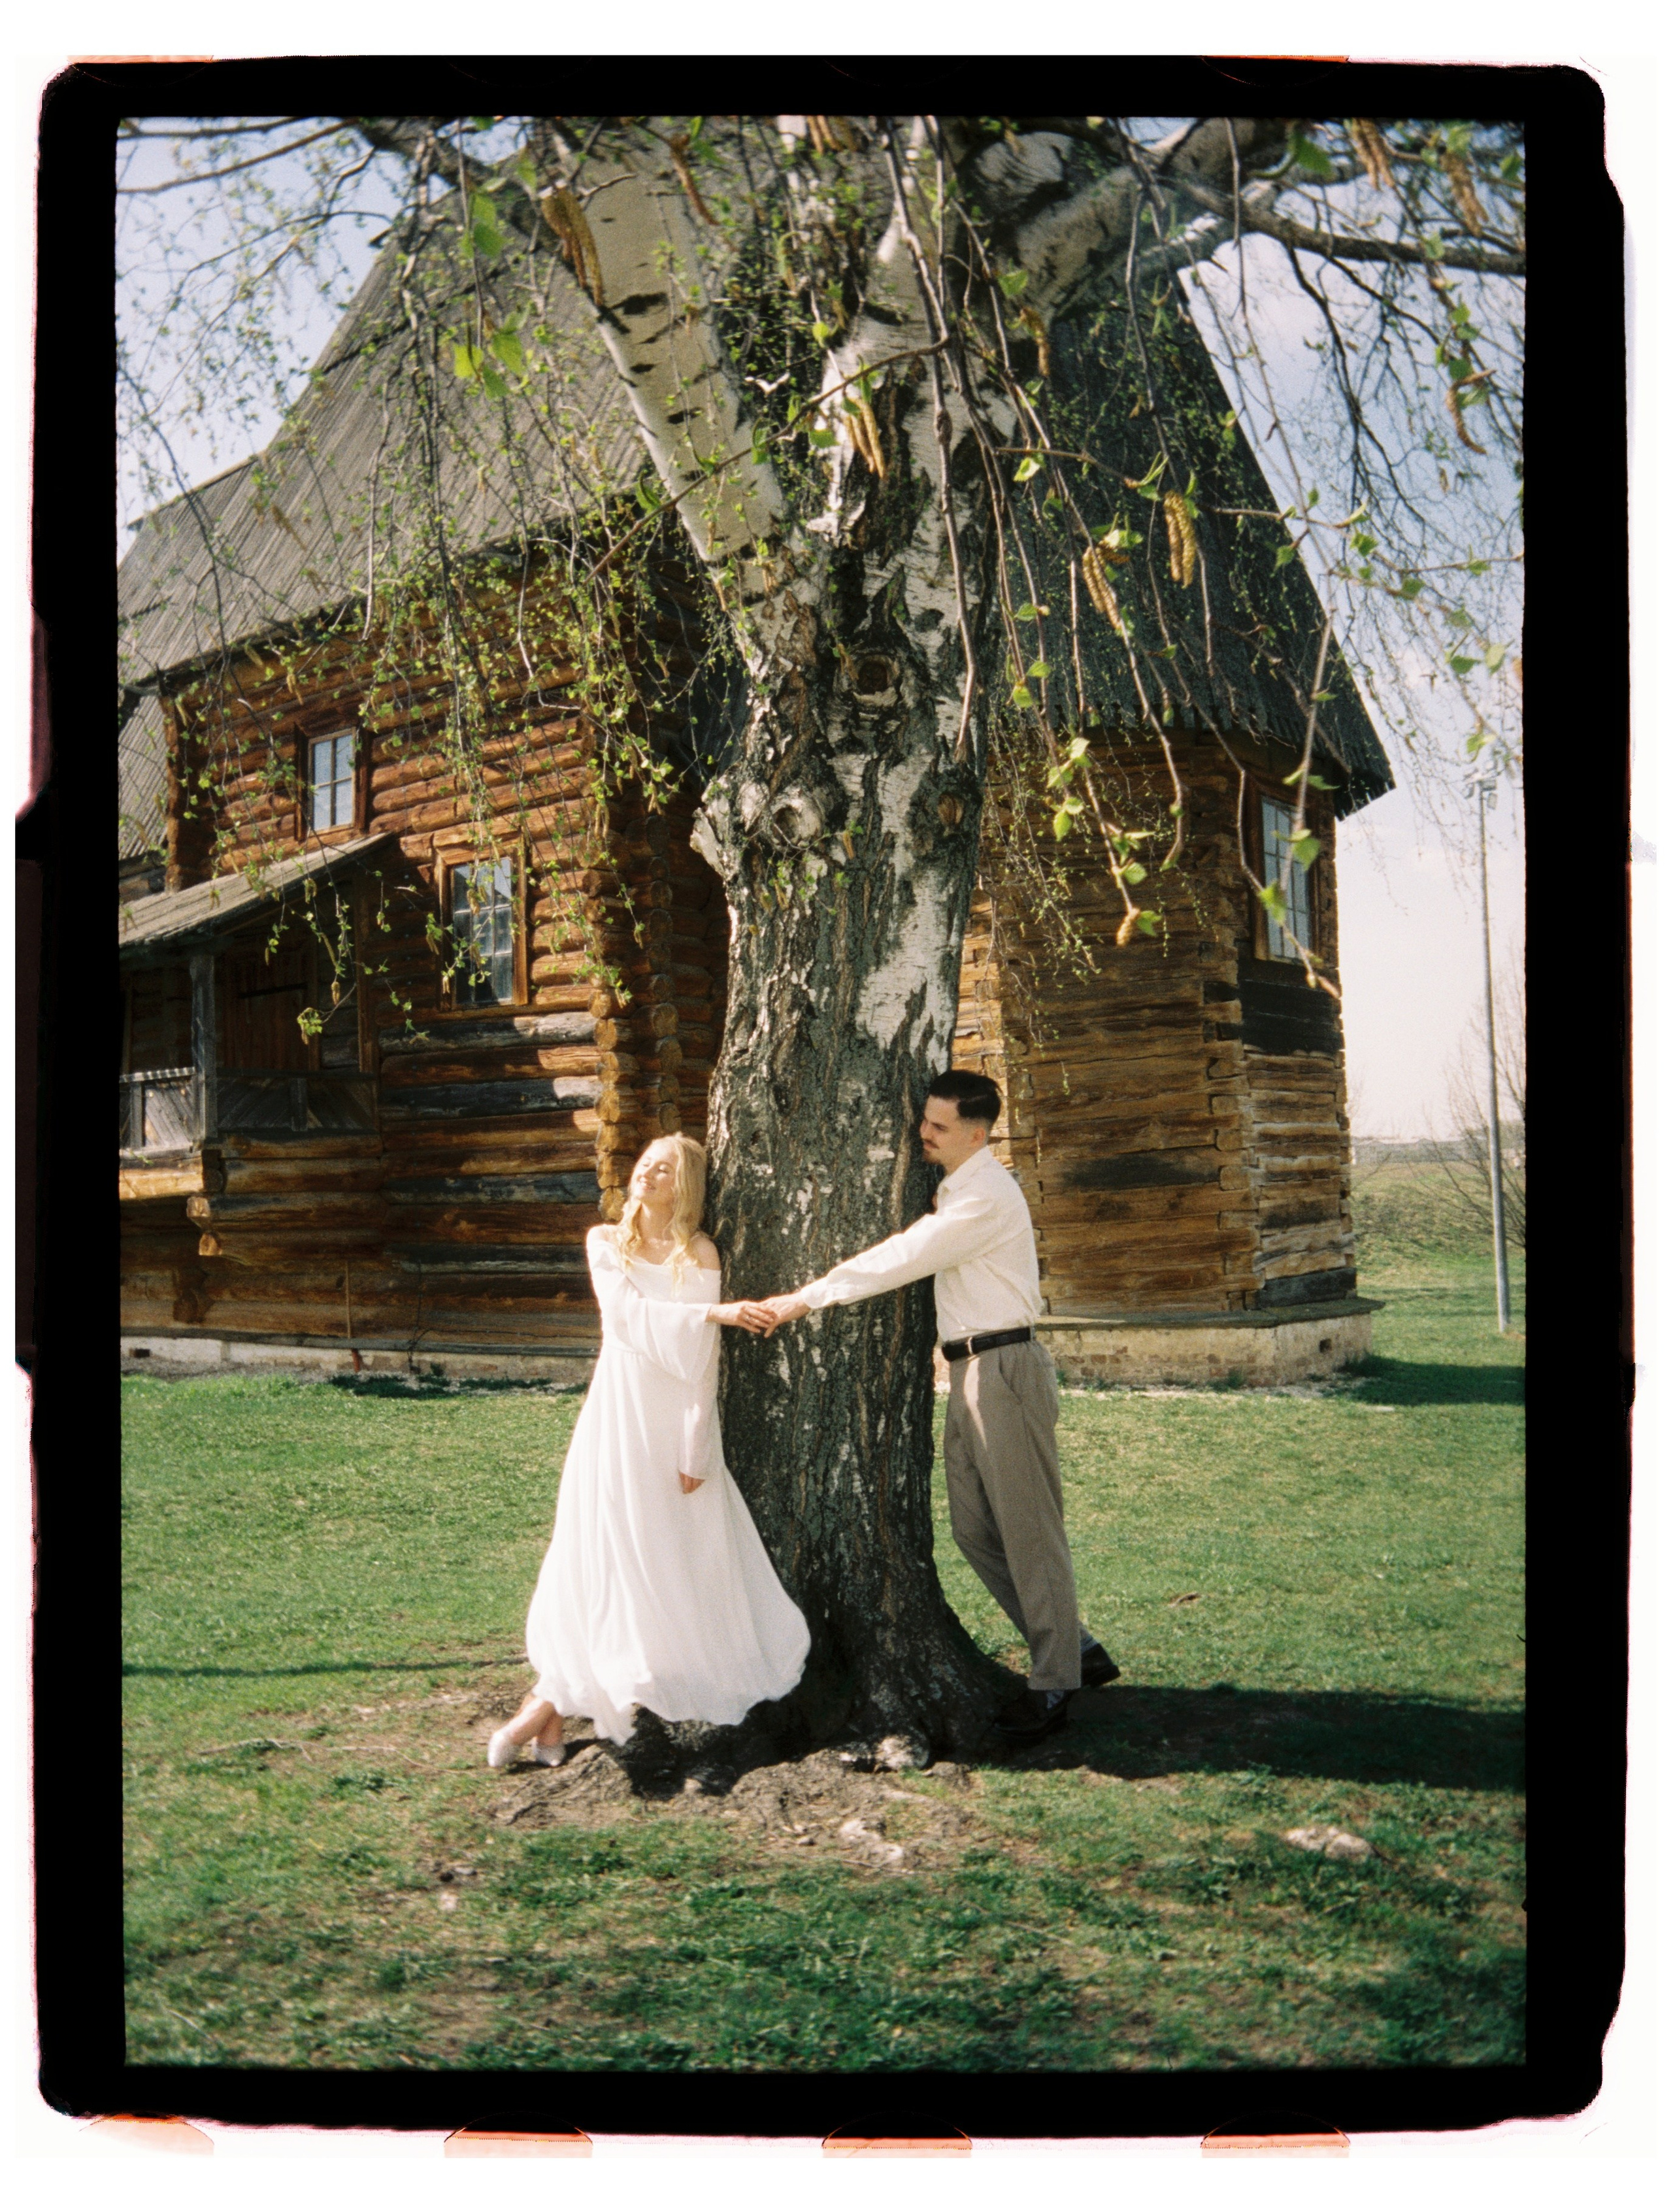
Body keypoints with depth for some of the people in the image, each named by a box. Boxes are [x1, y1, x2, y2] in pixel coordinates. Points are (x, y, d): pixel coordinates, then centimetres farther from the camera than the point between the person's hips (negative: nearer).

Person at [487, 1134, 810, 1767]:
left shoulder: (699, 1254, -1)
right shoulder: (605, 1242, 6)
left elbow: (703, 1356, -5)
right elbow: (627, 1312, -12)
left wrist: (695, 1450, -11)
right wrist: (718, 1312, -24)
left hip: (677, 1420, -1)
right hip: (618, 1414, 1)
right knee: (603, 1557, -1)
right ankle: (548, 1710, 5)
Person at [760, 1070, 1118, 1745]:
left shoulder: (986, 1197, -16)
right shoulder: (957, 1189, 16)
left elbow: (904, 1258, -20)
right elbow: (913, 1255, 21)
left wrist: (808, 1297, -16)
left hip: (1004, 1369, -10)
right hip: (970, 1370, 10)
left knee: (1027, 1527, -3)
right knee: (975, 1529, 13)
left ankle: (1053, 1683, 7)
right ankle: (1076, 1649, 24)